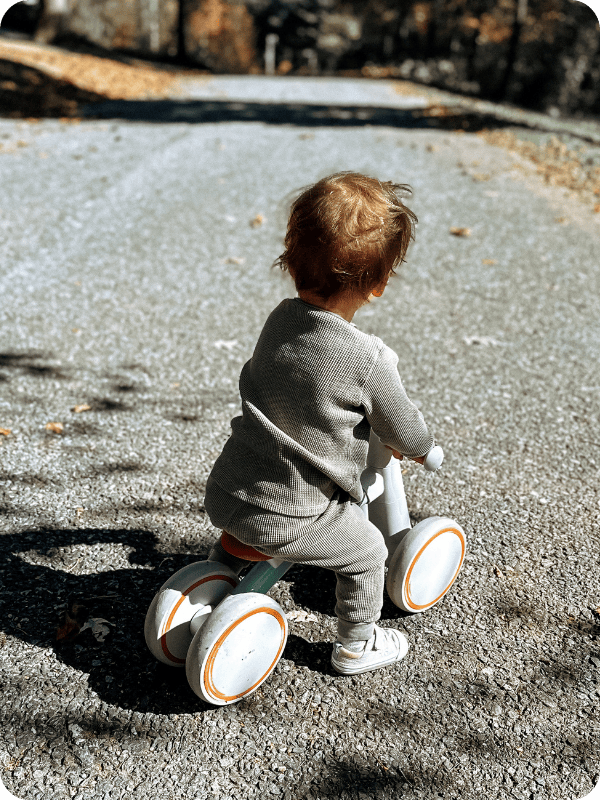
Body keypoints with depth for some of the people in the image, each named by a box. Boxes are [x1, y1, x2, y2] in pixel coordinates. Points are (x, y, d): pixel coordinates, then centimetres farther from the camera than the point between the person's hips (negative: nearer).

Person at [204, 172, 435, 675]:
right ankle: (356, 646, 38)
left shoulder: (280, 319, -2)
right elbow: (410, 438, -6)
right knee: (367, 552, 21)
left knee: (234, 541, 39)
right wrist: (414, 447, 18)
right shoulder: (371, 360, -22)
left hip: (222, 493, 6)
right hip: (288, 519, -5)